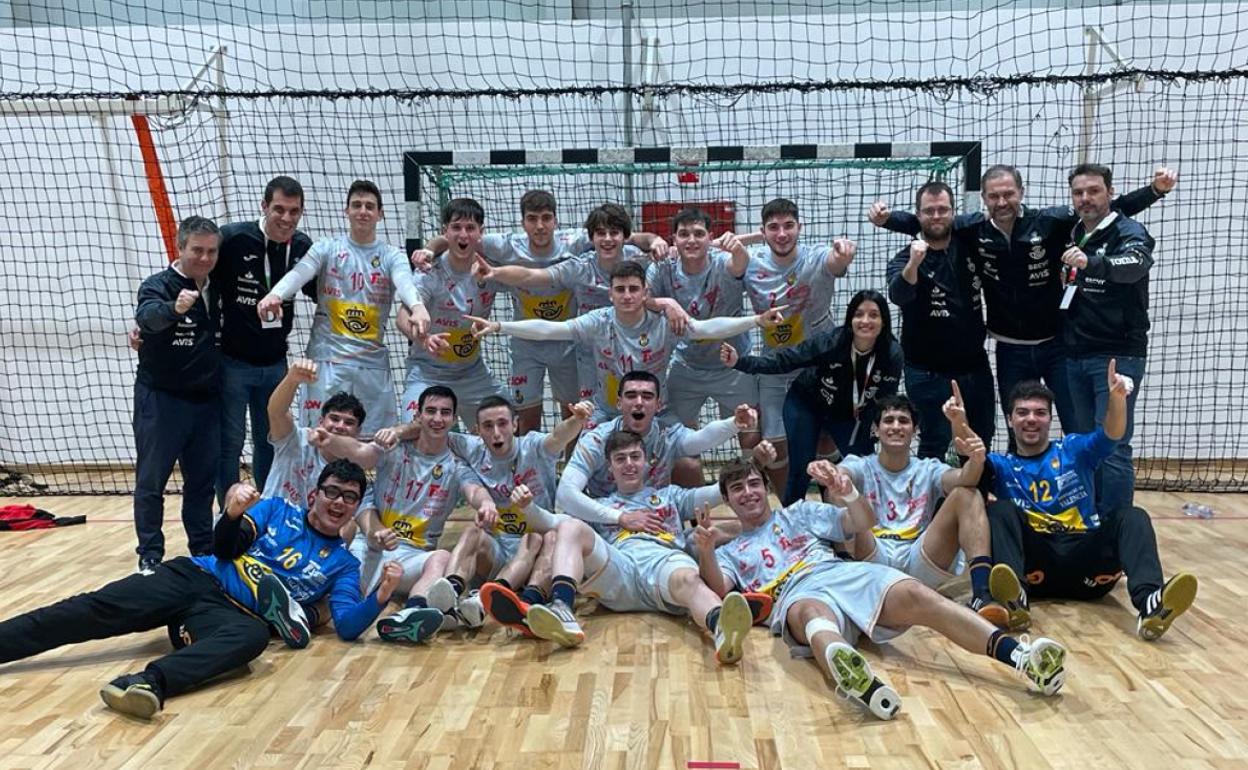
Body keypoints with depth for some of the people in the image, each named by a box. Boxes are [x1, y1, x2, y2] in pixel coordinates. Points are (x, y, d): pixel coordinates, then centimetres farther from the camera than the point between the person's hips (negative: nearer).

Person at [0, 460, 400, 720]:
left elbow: (347, 626, -3)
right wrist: (233, 514, -20)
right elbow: (225, 550, 3)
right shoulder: (277, 510, 13)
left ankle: (150, 681, -56)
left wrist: (380, 596, -24)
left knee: (253, 636, -37)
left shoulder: (343, 563, 10)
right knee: (100, 609, -16)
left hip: (233, 613, -3)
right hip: (195, 577, 3)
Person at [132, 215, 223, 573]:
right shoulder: (158, 285, -12)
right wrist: (174, 308, -54)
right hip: (161, 399, -5)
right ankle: (150, 555, 14)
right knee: (151, 481, 3)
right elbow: (147, 315, -35)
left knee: (203, 479, 13)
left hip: (206, 401, 5)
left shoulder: (217, 290, 5)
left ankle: (203, 549, 24)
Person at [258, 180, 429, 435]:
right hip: (326, 359, -1)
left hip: (373, 364, 1)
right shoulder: (327, 248, 6)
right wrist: (275, 294, -34)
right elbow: (299, 273, -11)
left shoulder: (392, 256, 7)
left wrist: (418, 307, -38)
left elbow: (405, 283, -14)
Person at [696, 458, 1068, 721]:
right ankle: (858, 679, -78)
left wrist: (847, 493, -2)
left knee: (916, 596, -28)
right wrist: (705, 551, -14)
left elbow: (864, 524, 21)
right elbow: (718, 590, 7)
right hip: (797, 595, -3)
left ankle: (1020, 655, -47)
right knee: (813, 614, -42)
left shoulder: (799, 512, 31)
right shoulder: (730, 552, 29)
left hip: (847, 573, 3)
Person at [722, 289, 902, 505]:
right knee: (801, 472, -4)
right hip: (806, 405, -2)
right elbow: (784, 360, -26)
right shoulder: (828, 340, -29)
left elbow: (885, 401, -12)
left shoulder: (892, 355, -23)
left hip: (848, 416, 3)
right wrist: (740, 362, -36)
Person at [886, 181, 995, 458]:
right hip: (929, 373, -5)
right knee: (934, 445, -2)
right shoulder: (906, 258, -12)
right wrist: (913, 264, -50)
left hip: (975, 366, 5)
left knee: (981, 443, 17)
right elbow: (898, 296, -32)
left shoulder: (968, 245, 0)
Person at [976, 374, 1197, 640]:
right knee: (1000, 511, -25)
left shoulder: (1074, 449, 18)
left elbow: (1112, 434, -3)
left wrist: (1117, 397, -26)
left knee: (1132, 516, -20)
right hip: (1036, 561, -1)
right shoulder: (1002, 466, 15)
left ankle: (1150, 603, -49)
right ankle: (1014, 599, -52)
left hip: (1086, 558, 1)